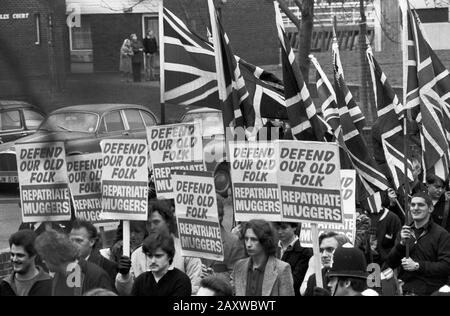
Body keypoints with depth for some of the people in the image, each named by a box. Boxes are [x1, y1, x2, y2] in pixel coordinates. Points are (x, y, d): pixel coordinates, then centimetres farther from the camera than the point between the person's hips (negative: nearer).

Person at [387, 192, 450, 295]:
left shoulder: (442, 234, -1)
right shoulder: (405, 232, 18)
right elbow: (391, 263, 13)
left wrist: (417, 266, -13)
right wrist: (401, 243, -4)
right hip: (403, 289, 6)